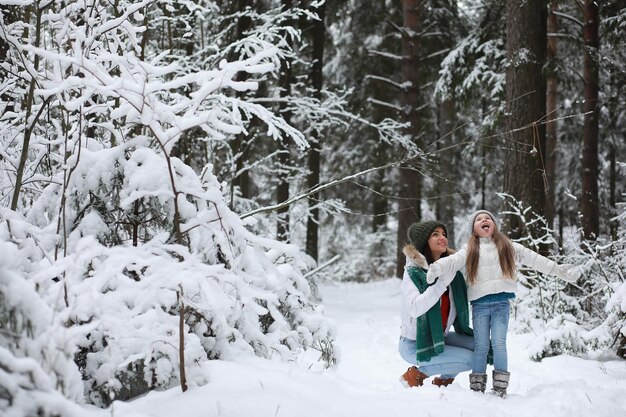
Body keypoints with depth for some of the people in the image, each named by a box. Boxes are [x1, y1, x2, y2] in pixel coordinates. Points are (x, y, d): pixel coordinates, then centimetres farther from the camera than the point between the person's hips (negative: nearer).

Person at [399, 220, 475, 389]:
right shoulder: (413, 272, -17)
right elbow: (414, 308, -33)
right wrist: (443, 281, -33)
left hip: (441, 337, 7)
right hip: (414, 345, -7)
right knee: (469, 359, -20)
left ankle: (443, 380, 10)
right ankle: (416, 373, -2)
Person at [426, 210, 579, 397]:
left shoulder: (508, 247, 13)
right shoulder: (469, 250, 9)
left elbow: (534, 259, 13)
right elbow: (453, 260, -9)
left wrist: (558, 270, 9)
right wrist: (437, 268, -30)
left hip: (501, 302, 0)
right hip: (479, 304, 0)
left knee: (499, 343, -7)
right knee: (481, 345, 1)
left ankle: (500, 386, -2)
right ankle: (477, 387, 7)